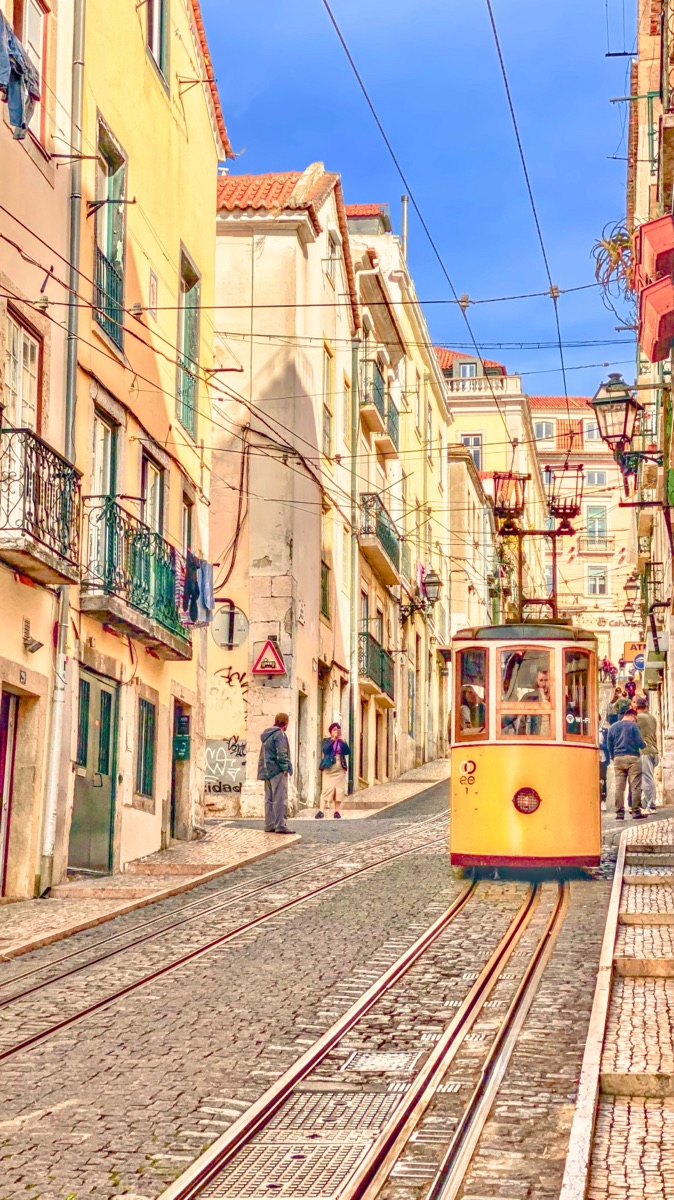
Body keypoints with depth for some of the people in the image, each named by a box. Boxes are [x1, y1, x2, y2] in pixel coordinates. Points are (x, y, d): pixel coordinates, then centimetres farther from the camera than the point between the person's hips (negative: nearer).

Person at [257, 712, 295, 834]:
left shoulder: (266, 735, 18)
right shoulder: (279, 734, -10)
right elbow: (281, 753, -18)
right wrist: (285, 768, -15)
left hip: (267, 771, 9)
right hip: (277, 770, -9)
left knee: (269, 799, 11)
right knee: (280, 799, -9)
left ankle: (269, 825, 12)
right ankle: (280, 826, -13)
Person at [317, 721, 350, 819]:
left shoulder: (342, 742, 14)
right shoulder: (326, 741, 6)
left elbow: (348, 752, -1)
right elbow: (325, 750, -14)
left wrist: (343, 741, -12)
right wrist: (333, 739, -17)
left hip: (340, 769, 3)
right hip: (329, 768, -3)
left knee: (339, 790, 0)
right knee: (326, 789, -12)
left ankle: (337, 811, 4)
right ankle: (321, 811, -17)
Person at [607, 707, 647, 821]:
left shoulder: (612, 727, 12)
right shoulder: (633, 725, -2)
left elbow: (609, 745, 14)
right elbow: (639, 742, -7)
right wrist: (644, 744, 15)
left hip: (617, 759, 4)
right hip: (632, 758, -4)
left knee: (619, 787, 3)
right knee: (635, 786, -1)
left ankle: (619, 813, 2)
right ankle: (636, 812, -3)